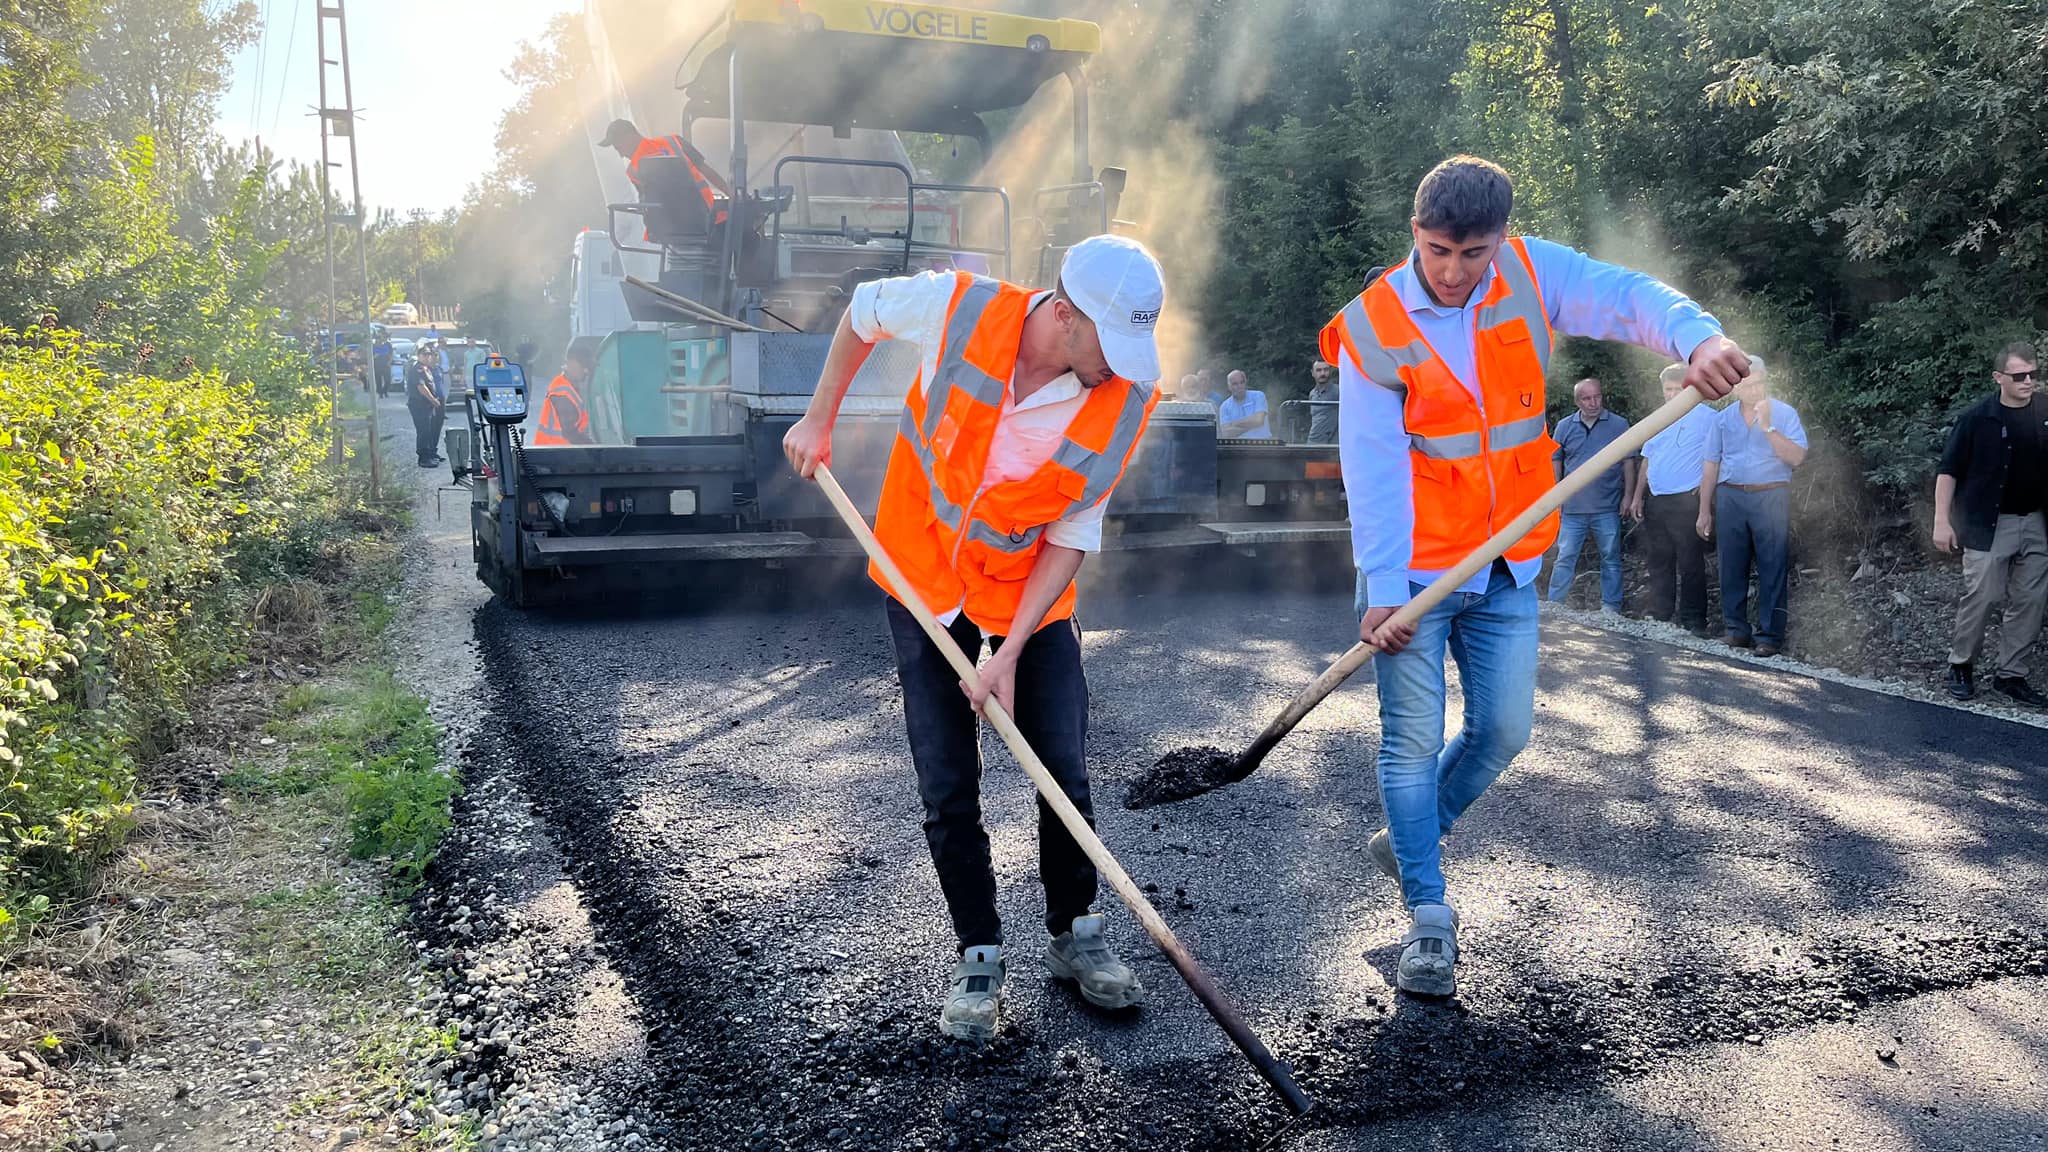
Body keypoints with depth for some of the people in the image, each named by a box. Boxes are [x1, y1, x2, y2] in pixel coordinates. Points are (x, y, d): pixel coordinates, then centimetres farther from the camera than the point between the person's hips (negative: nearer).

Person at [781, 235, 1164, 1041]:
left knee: (1065, 775, 4)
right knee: (948, 789, 2)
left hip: (1032, 597, 1)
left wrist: (1011, 651, -19)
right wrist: (819, 419, 2)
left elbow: (1072, 535, -15)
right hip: (924, 580, 0)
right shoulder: (960, 310, -23)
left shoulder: (1125, 399, -20)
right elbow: (866, 309, 0)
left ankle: (1074, 936, 26)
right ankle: (979, 958, 18)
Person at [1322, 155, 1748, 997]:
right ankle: (1429, 915, 10)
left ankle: (1408, 840, 33)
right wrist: (1383, 589, -20)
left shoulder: (1533, 274, -1)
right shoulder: (1374, 327, -11)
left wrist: (1696, 334, -40)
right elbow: (1374, 468, -15)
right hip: (1412, 570, -4)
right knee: (1414, 739, -2)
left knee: (1504, 730, 9)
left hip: (1506, 570, 4)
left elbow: (1624, 297, -17)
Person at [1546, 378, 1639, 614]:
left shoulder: (1619, 425, 2)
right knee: (1565, 557, 1)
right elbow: (1556, 463, 12)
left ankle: (1611, 607, 15)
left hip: (1607, 508, -1)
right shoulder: (1565, 427, 7)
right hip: (1573, 507, 1)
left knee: (1611, 558, 7)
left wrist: (1628, 496, -1)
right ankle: (1554, 604, 5)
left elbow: (1629, 463, 4)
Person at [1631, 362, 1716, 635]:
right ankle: (1660, 616, 18)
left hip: (1687, 500, -7)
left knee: (1690, 563, -4)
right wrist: (1637, 496, 15)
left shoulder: (1706, 417, -3)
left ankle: (1693, 620, -1)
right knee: (1659, 561, 11)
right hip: (1656, 501, 7)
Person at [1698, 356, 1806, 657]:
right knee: (1732, 567, 5)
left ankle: (1770, 636, 1)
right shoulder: (1722, 419, 9)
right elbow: (1710, 466, 10)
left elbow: (1797, 457, -9)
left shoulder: (1784, 414, 1)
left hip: (1771, 497, -3)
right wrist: (1704, 511, 8)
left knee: (1773, 570, -3)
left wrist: (1768, 427, -18)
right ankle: (1737, 630, 14)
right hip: (1731, 498, 3)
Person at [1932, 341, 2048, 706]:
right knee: (1980, 597, -2)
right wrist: (1942, 520, -10)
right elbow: (1949, 470, -5)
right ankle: (1961, 665, 16)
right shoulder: (1978, 417, -8)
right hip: (1989, 525, -4)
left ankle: (2010, 674, 17)